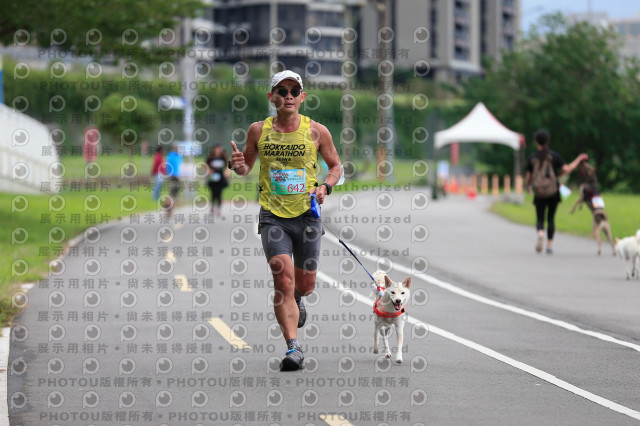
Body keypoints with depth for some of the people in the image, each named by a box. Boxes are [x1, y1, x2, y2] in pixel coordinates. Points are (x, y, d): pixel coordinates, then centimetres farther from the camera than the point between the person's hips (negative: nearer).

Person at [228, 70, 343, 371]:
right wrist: (237, 165, -9)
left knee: (305, 285, 8)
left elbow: (336, 166, 12)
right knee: (283, 278, -16)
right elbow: (247, 166, 15)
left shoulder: (317, 132, -1)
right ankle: (293, 347, -15)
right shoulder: (258, 130, 2)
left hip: (307, 214, 1)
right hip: (272, 216, -1)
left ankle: (296, 301, 47)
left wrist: (326, 186, -8)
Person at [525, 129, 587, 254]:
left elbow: (528, 178, 4)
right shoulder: (554, 155, -5)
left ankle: (540, 232, -25)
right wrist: (578, 159, 5)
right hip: (553, 192, 0)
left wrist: (527, 187, 26)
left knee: (540, 219, 7)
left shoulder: (533, 158, -1)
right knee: (551, 218, 12)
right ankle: (549, 245, 10)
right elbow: (566, 169, -11)